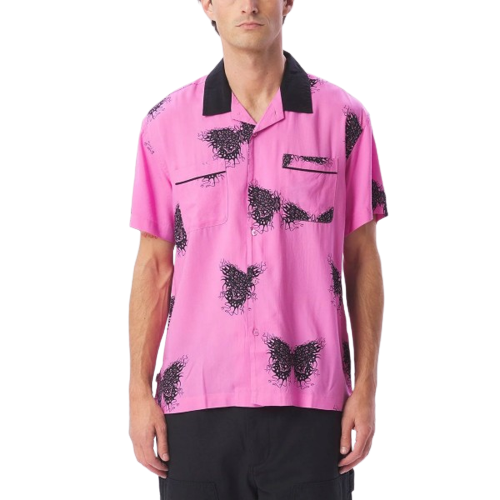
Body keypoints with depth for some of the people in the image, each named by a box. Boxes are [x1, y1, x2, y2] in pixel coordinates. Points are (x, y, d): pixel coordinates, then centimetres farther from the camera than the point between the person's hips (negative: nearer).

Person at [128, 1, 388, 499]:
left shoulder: (342, 117, 3)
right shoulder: (166, 124, 5)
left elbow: (362, 258, 6)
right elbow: (154, 264, 7)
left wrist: (366, 388, 1)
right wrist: (139, 393, 3)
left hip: (309, 402, 0)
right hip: (196, 401, 1)